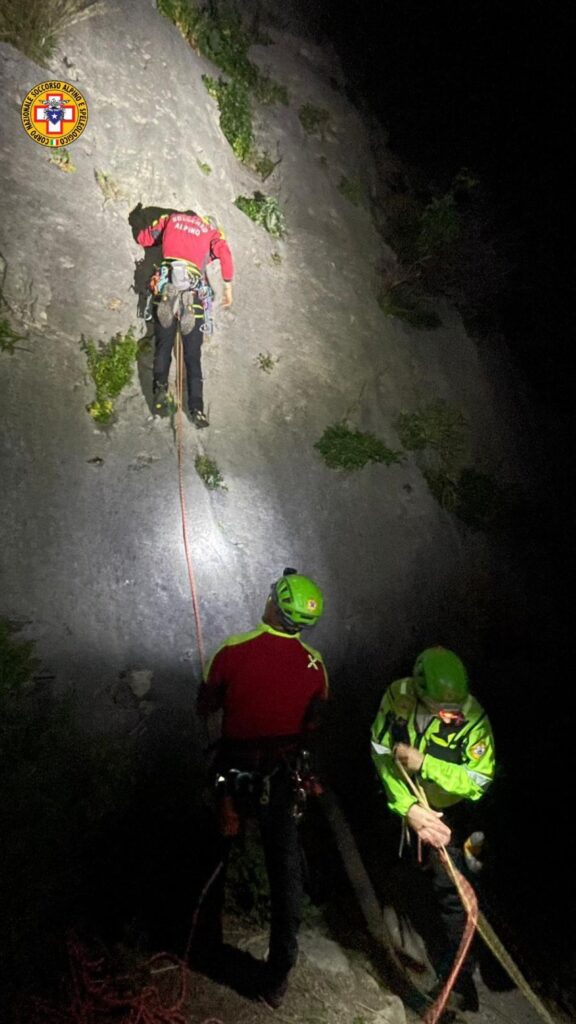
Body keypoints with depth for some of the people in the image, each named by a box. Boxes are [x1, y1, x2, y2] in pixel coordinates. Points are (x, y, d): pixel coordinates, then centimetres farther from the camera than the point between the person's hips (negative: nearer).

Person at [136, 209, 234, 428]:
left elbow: (142, 238, 24)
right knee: (193, 356, 3)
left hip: (166, 288, 1)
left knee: (163, 346, 10)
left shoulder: (171, 219, 21)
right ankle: (196, 408, -3)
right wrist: (228, 287, 1)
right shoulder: (211, 230, 16)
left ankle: (160, 389, -9)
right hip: (194, 293, -1)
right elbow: (225, 254, -3)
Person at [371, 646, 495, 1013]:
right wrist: (408, 807, -31)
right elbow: (382, 753, -23)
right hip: (399, 801, 3)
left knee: (453, 889, -8)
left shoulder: (472, 716, -31)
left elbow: (478, 781, -29)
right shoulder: (398, 696, -26)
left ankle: (458, 974, 11)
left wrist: (424, 763, -39)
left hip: (444, 810, -2)